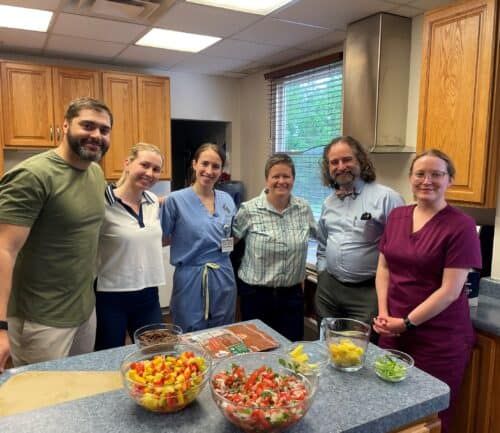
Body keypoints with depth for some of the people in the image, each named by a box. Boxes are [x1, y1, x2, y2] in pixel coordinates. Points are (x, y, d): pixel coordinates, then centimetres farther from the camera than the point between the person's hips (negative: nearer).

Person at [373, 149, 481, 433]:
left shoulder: (461, 226, -12)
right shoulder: (397, 217, 6)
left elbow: (450, 290, -15)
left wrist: (407, 323, -12)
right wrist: (383, 314, -3)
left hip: (440, 341, -5)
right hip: (393, 333, 5)